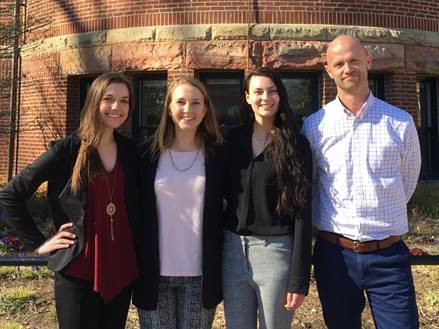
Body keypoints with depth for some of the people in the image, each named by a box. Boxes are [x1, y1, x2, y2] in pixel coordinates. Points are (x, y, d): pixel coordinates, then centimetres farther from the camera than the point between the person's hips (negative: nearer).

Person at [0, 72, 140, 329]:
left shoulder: (130, 150, 3)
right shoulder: (67, 149, -8)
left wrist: (141, 255, 4)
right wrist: (38, 243, -5)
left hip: (122, 269, 4)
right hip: (79, 271, -4)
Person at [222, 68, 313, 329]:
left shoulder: (295, 143, -5)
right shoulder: (234, 138, 5)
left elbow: (302, 209, -8)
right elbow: (224, 193, 10)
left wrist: (299, 278, -12)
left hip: (276, 251, -3)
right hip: (233, 250, 4)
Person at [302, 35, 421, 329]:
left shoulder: (401, 123, -1)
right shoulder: (313, 126, -2)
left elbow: (408, 182, 12)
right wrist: (336, 220, 10)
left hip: (389, 256, 0)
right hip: (334, 254, 1)